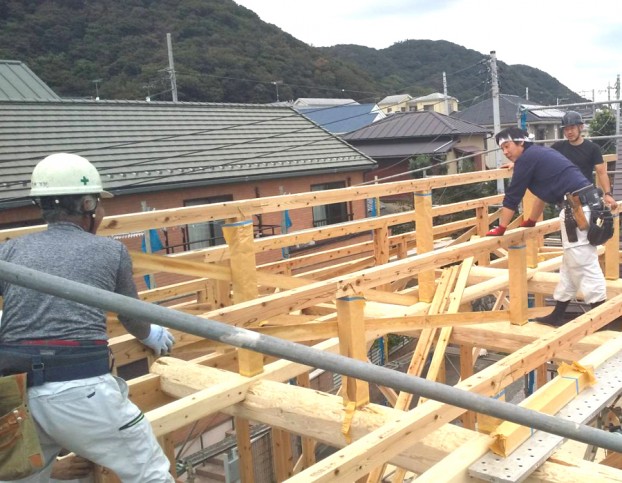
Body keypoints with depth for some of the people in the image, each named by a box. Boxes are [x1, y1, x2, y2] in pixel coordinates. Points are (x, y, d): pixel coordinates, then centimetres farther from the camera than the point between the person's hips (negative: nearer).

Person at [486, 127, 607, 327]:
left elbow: (512, 196, -3)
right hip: (587, 202, 10)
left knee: (583, 264, -6)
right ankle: (558, 314, 23)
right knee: (571, 263, 14)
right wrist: (531, 221, 43)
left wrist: (500, 229, 5)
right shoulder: (540, 153, 23)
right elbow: (544, 190, 34)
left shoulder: (526, 158, -5)